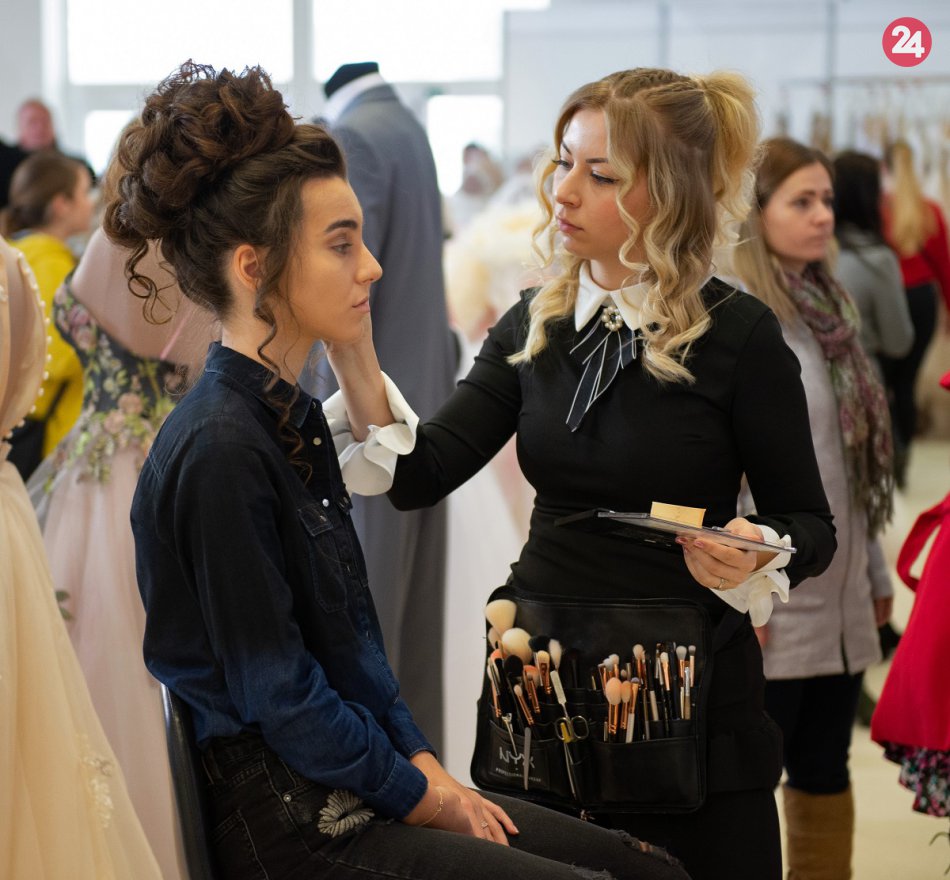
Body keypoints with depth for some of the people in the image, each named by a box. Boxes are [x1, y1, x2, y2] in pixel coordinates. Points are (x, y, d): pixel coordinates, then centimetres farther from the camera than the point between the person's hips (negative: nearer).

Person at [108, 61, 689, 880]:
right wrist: (415, 793, -8)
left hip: (358, 779, 9)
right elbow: (279, 696, -19)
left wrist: (421, 759, 7)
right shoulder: (219, 450, -21)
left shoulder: (294, 416, 9)